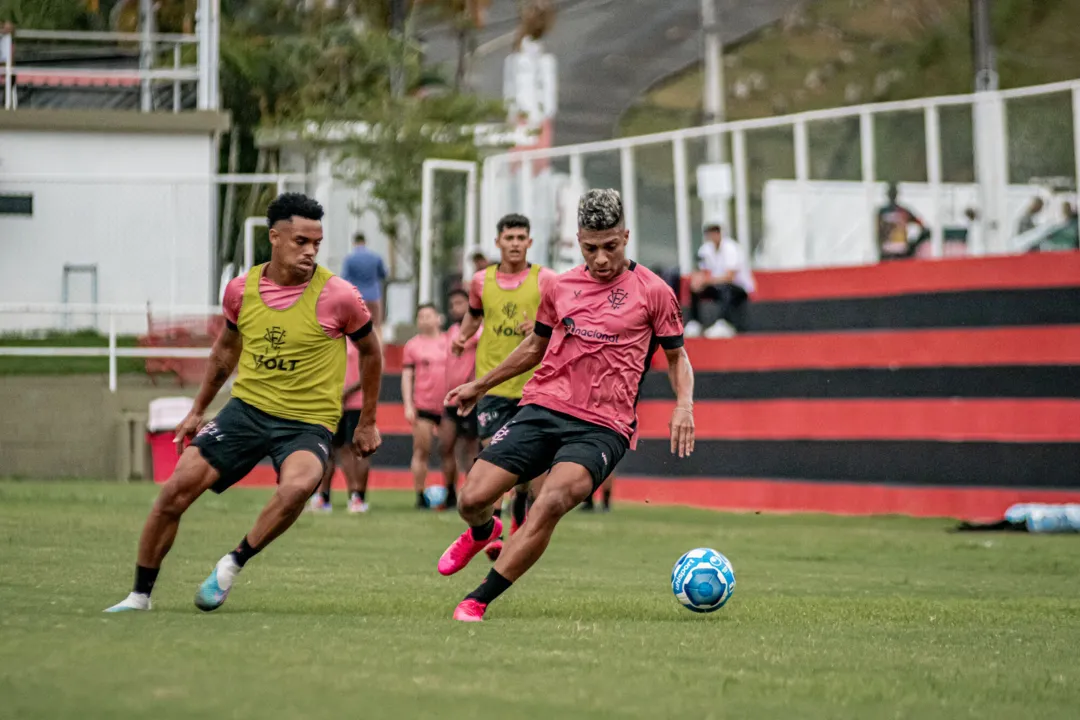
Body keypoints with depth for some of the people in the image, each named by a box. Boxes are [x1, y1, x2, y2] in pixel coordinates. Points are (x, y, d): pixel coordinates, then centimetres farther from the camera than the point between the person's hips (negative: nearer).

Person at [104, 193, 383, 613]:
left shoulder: (337, 296, -12)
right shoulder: (242, 289, -1)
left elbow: (370, 351, 6)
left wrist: (367, 422, 11)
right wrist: (198, 410, 24)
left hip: (308, 422, -3)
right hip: (247, 407, 4)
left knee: (296, 487, -36)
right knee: (175, 491, -6)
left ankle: (233, 564, -12)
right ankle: (140, 595, 11)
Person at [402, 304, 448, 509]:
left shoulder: (449, 342, 9)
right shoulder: (413, 345, 7)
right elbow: (406, 377, 5)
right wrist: (408, 405, -3)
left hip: (448, 406, 1)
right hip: (423, 406, -1)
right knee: (422, 451, -4)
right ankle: (420, 496, 0)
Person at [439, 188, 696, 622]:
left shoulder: (653, 292, 2)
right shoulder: (560, 287, 12)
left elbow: (677, 356, 12)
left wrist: (684, 403, -7)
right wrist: (480, 386, 34)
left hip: (603, 427, -4)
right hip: (542, 408, 4)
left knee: (551, 502, -29)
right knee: (472, 499, -7)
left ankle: (478, 601, -20)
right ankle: (482, 532, 34)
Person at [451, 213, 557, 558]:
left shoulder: (544, 280, -2)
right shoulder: (481, 281, 5)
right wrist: (462, 335, 7)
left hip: (532, 381, -1)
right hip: (493, 381, 1)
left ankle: (519, 513, 34)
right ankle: (492, 532, -6)